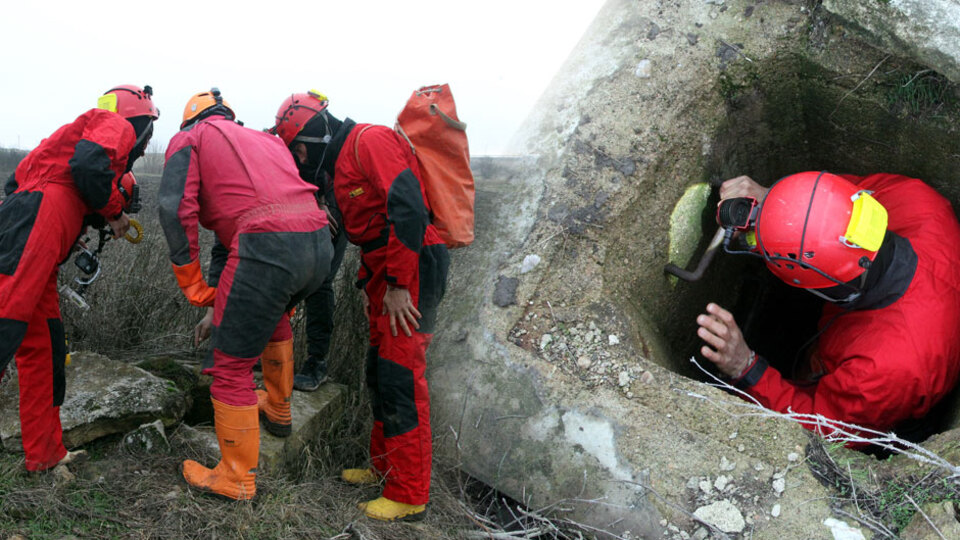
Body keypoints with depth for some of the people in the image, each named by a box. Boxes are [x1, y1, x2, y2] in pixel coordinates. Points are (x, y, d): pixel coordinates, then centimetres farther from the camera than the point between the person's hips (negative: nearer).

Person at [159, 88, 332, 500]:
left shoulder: (189, 139, 15)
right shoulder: (265, 139, 34)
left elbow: (176, 208, -2)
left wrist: (193, 285, 4)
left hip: (266, 247, -7)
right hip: (320, 244, 7)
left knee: (231, 366, 7)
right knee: (274, 315, 36)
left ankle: (237, 479, 19)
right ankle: (278, 411, 51)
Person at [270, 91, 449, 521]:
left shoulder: (370, 140, -11)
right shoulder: (342, 164, 21)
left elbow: (407, 207, -23)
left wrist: (398, 285, -22)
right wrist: (367, 283, 16)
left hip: (413, 268, -10)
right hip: (386, 274, 10)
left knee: (400, 377, -9)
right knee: (379, 371, 15)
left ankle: (408, 496, -1)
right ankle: (386, 466, 30)